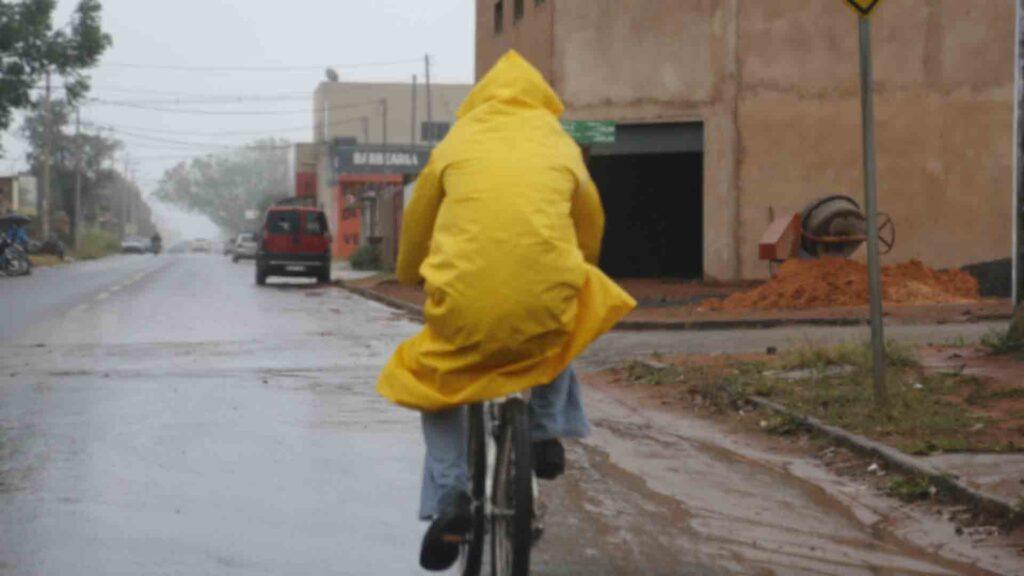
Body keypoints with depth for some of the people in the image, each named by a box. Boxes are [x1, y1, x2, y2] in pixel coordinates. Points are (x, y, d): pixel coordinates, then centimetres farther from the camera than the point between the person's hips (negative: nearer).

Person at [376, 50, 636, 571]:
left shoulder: (456, 144, 14)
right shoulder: (561, 146, 15)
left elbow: (416, 225, 25)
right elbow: (590, 225, 29)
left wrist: (410, 276, 46)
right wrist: (576, 269, 50)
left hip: (464, 303, -1)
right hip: (545, 301, 1)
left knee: (438, 389, 27)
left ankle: (448, 494, 7)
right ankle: (547, 430, 26)